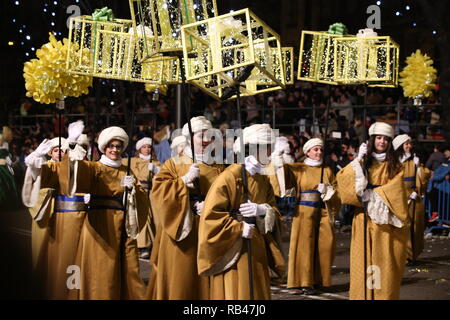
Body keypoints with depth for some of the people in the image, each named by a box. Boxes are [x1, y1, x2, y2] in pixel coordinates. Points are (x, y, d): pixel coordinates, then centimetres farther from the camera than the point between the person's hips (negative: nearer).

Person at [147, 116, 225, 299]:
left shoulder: (218, 168, 13)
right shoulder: (173, 164, 4)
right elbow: (158, 191, -9)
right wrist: (185, 180, -18)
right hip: (181, 232, -3)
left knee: (206, 282, 3)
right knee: (181, 280, -4)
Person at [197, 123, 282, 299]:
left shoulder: (263, 180, 10)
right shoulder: (229, 177, -14)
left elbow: (274, 210, 10)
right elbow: (210, 214, -19)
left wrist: (262, 210, -11)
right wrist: (239, 228, -21)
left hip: (256, 248, 8)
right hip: (232, 249, -7)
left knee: (258, 292, 11)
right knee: (235, 292, -4)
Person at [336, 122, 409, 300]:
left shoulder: (394, 165, 9)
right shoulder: (363, 162, 10)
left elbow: (395, 189, -4)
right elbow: (342, 178, -4)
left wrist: (372, 194, -10)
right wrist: (358, 159, -9)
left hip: (386, 220, 0)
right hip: (365, 217, 0)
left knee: (385, 258, -2)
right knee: (364, 258, -2)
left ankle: (385, 295, 1)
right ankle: (363, 294, 1)